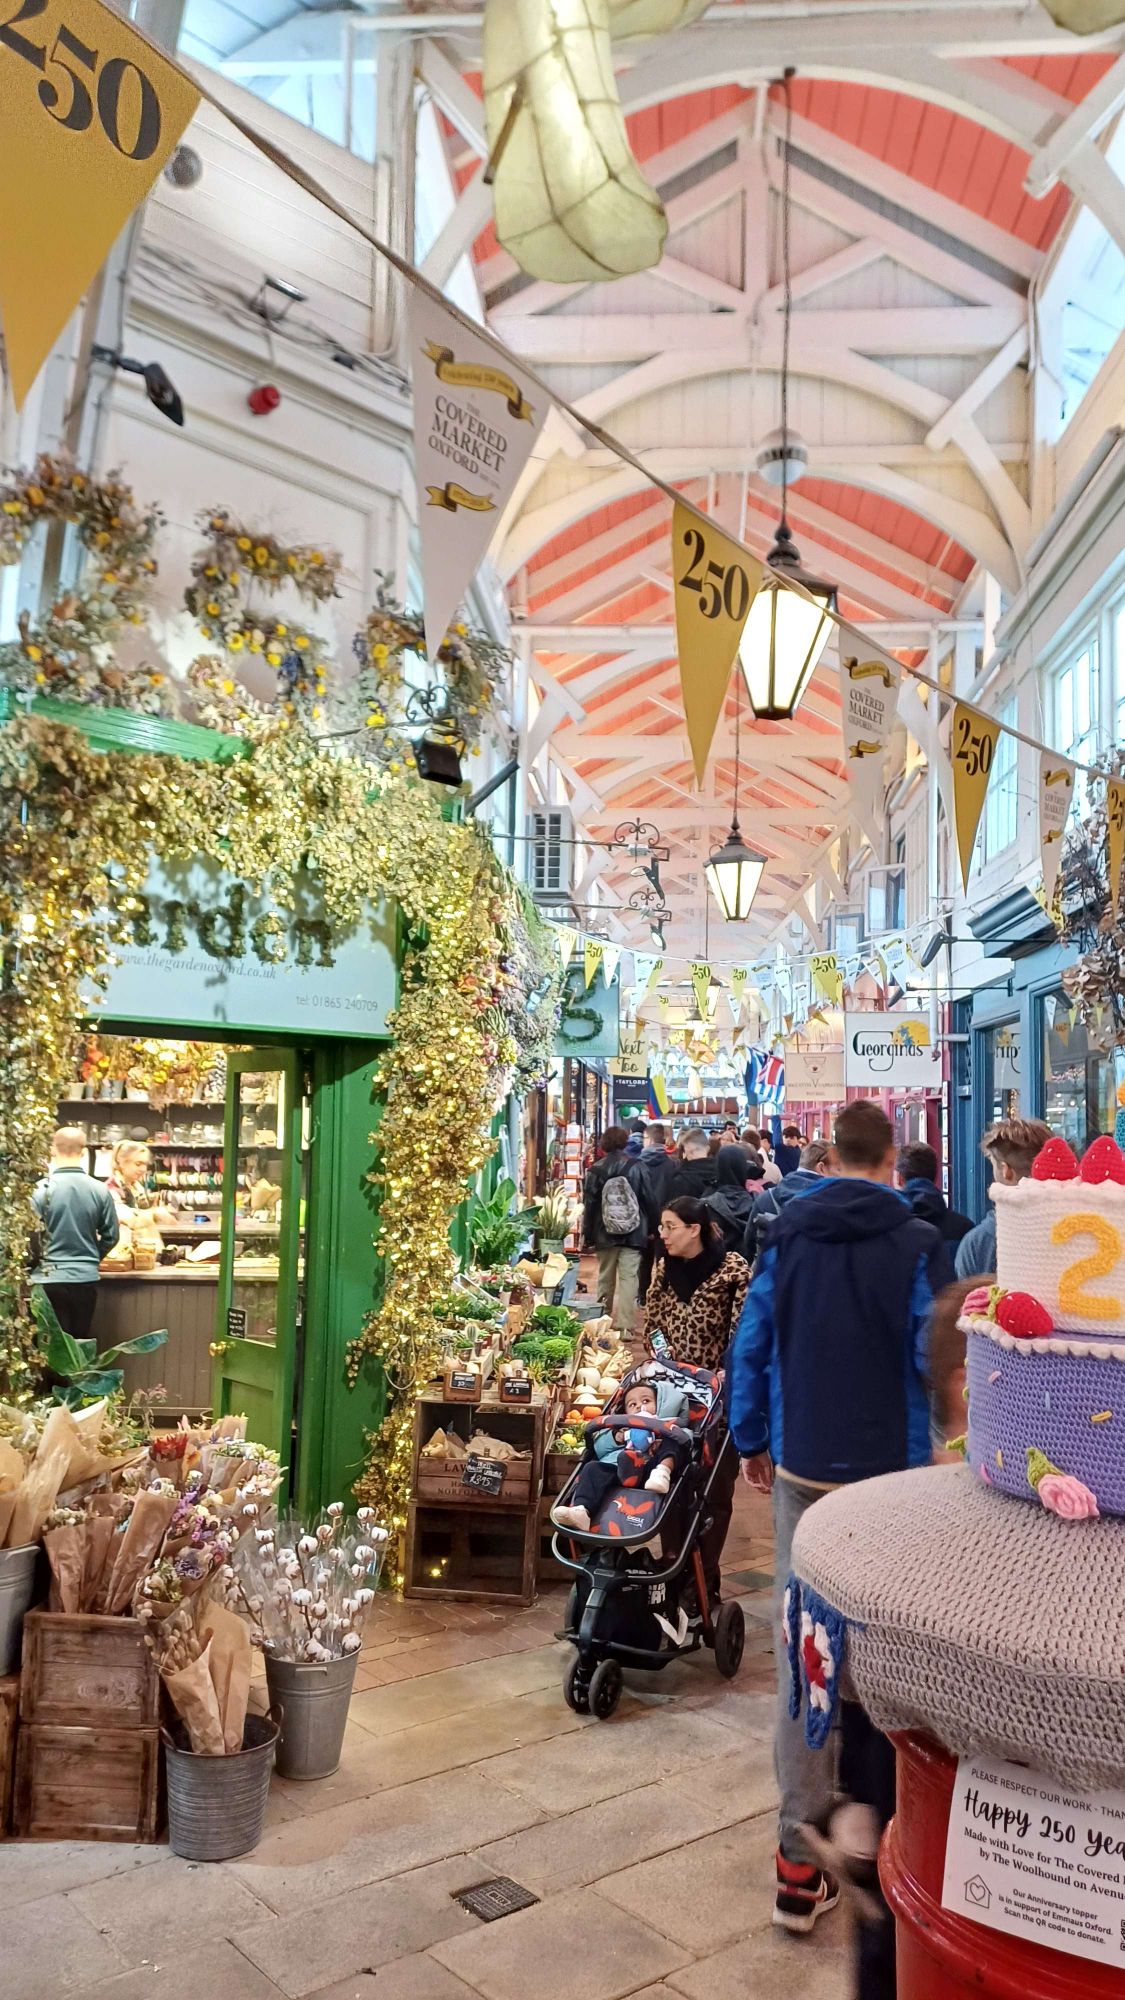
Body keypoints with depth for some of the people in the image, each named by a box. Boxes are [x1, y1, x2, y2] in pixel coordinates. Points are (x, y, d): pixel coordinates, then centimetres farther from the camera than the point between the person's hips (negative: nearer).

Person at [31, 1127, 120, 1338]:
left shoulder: (41, 1189, -10)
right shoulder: (100, 1190, -2)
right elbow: (111, 1236, 3)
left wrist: (34, 1264, 11)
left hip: (50, 1279, -2)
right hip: (86, 1278, 3)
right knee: (81, 1343, 13)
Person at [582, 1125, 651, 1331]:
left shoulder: (596, 1170, -2)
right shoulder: (636, 1168, -4)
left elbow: (589, 1204, 0)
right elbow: (647, 1200, -1)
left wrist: (587, 1235, 7)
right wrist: (648, 1228, 9)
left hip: (605, 1234, 2)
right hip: (632, 1234, -2)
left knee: (605, 1279, 15)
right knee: (629, 1279, -4)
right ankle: (624, 1325, -11)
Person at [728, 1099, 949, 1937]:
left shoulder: (787, 1235, 1)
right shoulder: (917, 1243, -9)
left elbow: (750, 1347, 3)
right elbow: (934, 1360, -12)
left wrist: (752, 1441, 14)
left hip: (801, 1470, 3)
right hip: (890, 1475, -2)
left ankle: (801, 1855, 11)